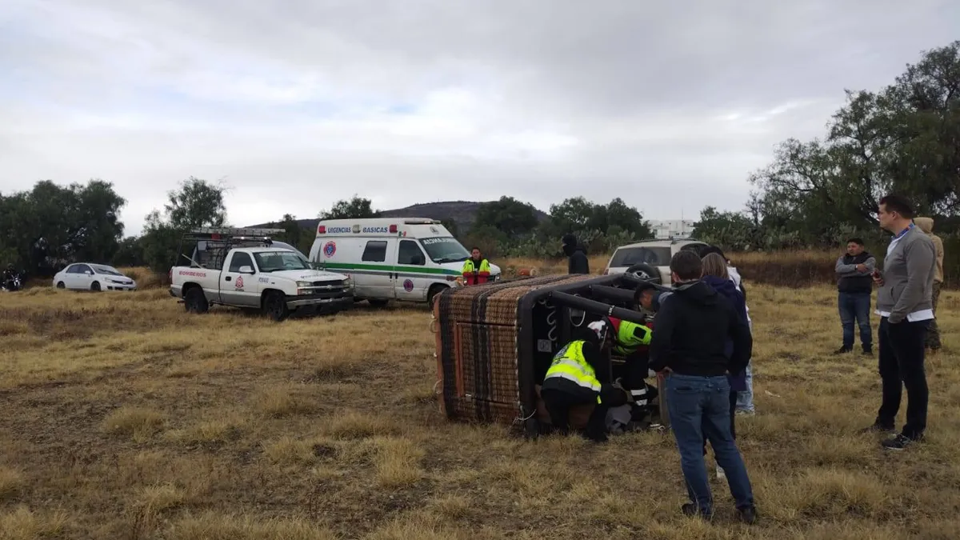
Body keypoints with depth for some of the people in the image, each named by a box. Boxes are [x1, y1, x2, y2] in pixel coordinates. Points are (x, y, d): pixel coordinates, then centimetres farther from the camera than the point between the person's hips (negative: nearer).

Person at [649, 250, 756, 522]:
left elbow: (660, 338, -27)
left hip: (684, 383, -6)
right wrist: (733, 367, 20)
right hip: (718, 382, 6)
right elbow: (744, 337, 12)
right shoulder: (722, 302, 8)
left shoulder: (672, 303, -12)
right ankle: (746, 505, 20)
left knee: (691, 449, 7)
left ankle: (702, 506, 16)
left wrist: (658, 364, -10)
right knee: (726, 444, 17)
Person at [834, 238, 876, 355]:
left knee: (864, 323, -2)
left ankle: (867, 348, 6)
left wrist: (845, 272, -12)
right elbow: (839, 269, -10)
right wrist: (855, 267, -22)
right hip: (844, 295, 4)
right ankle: (847, 346, 20)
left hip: (861, 295, -4)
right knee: (846, 323, 11)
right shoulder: (842, 258, 11)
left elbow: (864, 271, -19)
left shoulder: (869, 259, -1)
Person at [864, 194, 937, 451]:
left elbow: (916, 285, -22)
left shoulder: (918, 242, -17)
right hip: (891, 319, 10)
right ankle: (885, 419, 32)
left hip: (907, 321, -10)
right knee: (888, 373, 19)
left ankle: (914, 431, 10)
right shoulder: (897, 241, 15)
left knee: (912, 376, 0)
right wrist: (881, 278, 5)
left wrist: (896, 316, -19)